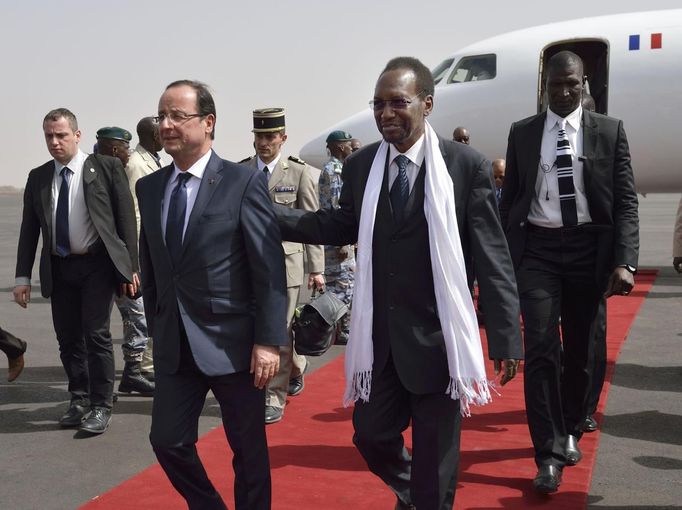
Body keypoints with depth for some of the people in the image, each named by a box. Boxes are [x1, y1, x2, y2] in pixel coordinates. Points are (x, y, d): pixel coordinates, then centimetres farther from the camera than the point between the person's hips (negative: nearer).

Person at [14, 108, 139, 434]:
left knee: (96, 335, -5)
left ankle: (101, 406, 7)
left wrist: (130, 267, -8)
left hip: (97, 264, -4)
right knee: (68, 339, 10)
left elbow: (126, 218, -4)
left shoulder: (106, 167, -4)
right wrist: (23, 277, 3)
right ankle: (79, 400, 26)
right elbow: (29, 230, 9)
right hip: (59, 268, 4)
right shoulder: (38, 178, 7)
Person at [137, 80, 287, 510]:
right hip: (174, 345, 5)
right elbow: (150, 264, 15)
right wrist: (156, 325, 14)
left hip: (233, 343, -5)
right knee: (168, 441, 8)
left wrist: (269, 341, -15)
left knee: (248, 448, 9)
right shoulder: (148, 188, 7)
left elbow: (270, 268, -12)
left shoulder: (244, 183, -10)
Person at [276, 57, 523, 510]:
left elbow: (492, 254, -10)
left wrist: (506, 336, -11)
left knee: (435, 449, 10)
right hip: (378, 333, 4)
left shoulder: (466, 165, -11)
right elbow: (343, 226, 15)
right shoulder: (360, 166, 1)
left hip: (437, 333, -4)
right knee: (371, 434, 16)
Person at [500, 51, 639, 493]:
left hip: (589, 248, 1)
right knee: (542, 350, -9)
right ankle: (550, 454, -3)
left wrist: (625, 261, -13)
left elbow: (625, 200, -2)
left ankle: (570, 431, 34)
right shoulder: (522, 133, 6)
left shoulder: (610, 131, 2)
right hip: (537, 249, 0)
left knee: (580, 351, 12)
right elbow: (510, 200, 8)